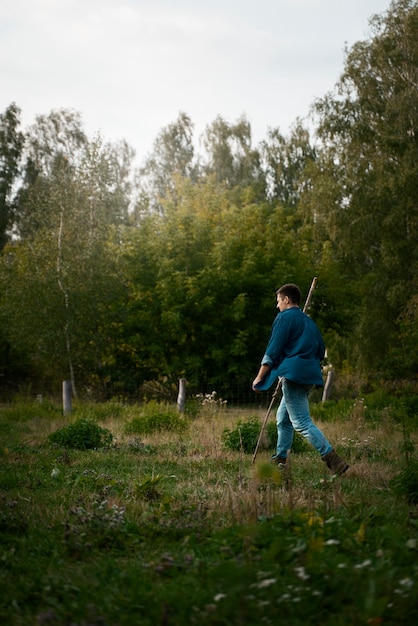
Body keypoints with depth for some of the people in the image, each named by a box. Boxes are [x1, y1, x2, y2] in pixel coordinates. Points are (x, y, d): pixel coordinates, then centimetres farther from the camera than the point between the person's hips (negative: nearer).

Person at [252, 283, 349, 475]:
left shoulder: (284, 317, -4)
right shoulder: (308, 321, 20)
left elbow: (273, 351, -9)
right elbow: (321, 350, 21)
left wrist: (260, 377, -4)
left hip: (293, 374, -9)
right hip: (309, 375, 9)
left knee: (301, 422, -11)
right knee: (283, 418, 19)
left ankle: (333, 459, -20)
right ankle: (280, 459, 24)